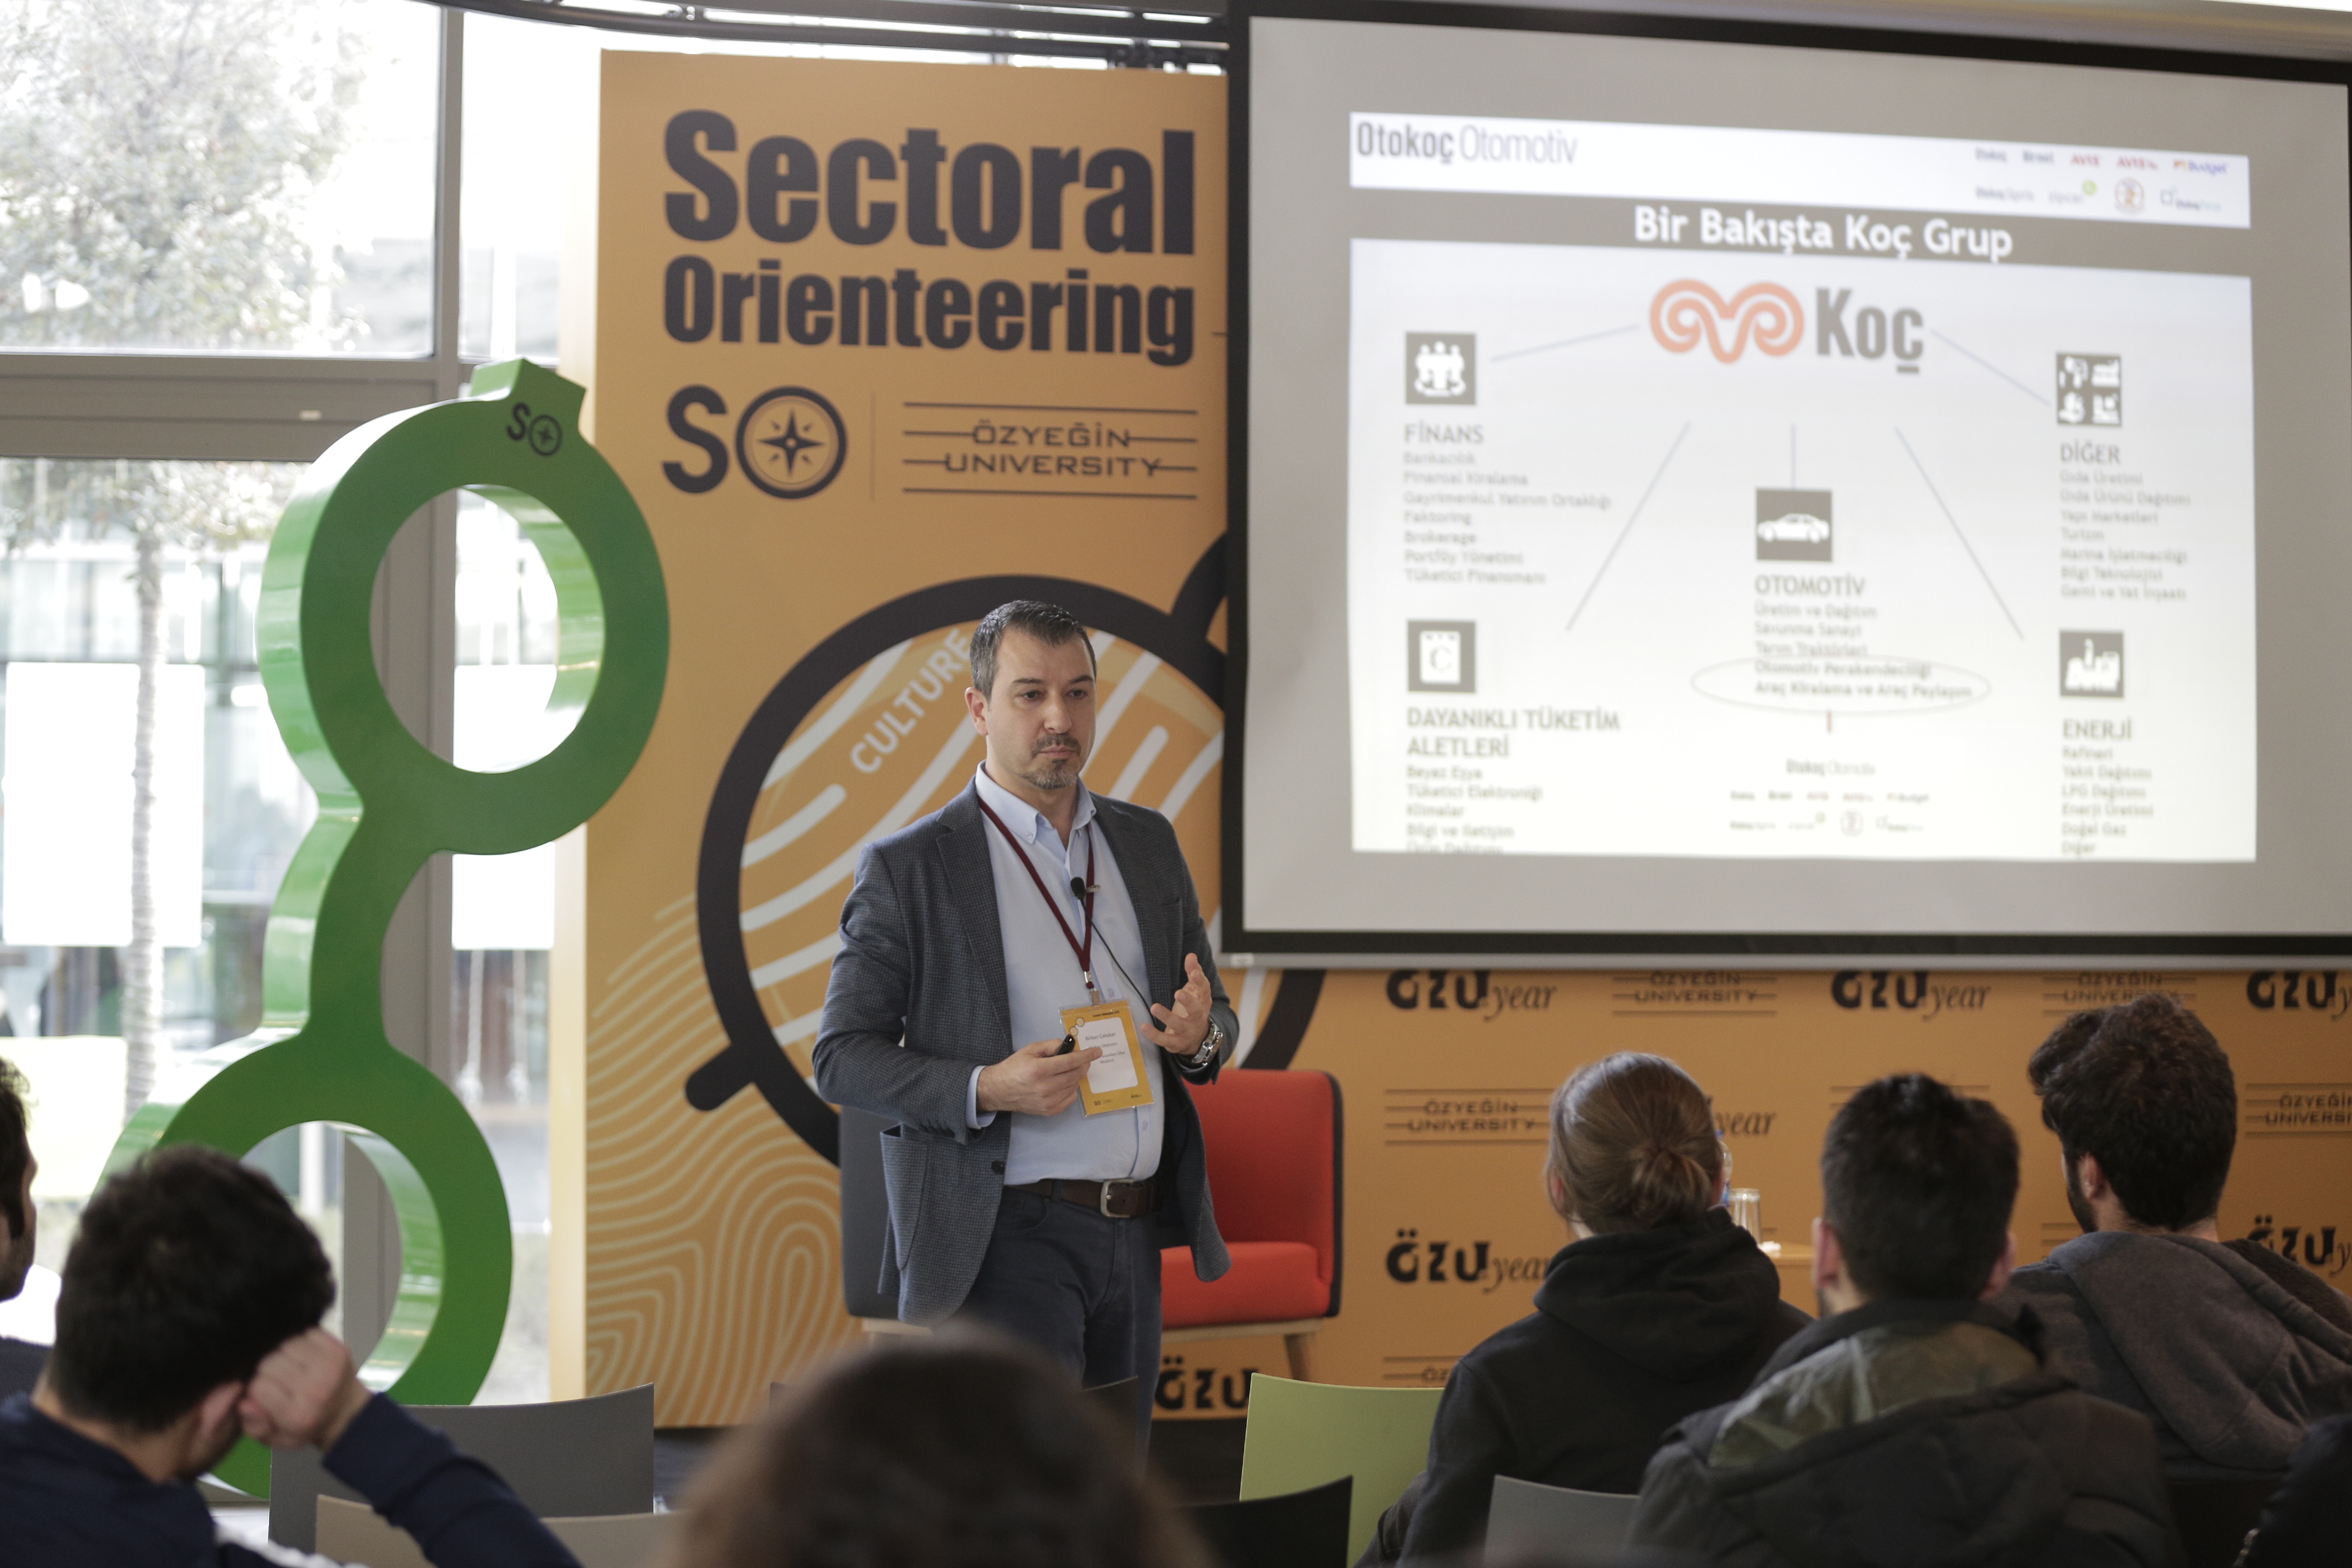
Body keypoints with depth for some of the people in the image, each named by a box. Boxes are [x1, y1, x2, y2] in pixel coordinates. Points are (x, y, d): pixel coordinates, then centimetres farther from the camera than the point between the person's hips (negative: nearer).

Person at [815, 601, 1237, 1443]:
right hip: (1006, 1238, -5)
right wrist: (984, 1089, -20)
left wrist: (1200, 1035, -5)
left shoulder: (1149, 842, 13)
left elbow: (1214, 1017, 19)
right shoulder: (908, 866, -3)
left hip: (1135, 1236, 6)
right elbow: (841, 1058, -4)